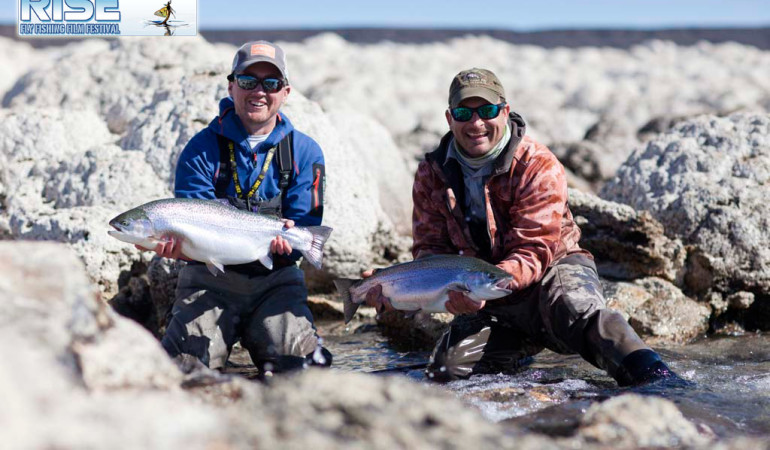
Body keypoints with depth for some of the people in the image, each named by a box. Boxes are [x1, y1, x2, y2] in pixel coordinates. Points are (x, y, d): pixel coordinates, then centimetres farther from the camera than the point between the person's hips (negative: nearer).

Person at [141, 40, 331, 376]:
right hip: (210, 281, -1)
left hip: (276, 281, 1)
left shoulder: (304, 153, 5)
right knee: (182, 367, -18)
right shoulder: (202, 149, 1)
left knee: (307, 369, -18)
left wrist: (287, 239, -26)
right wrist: (177, 244, -31)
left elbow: (306, 226, -2)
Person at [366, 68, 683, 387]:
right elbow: (431, 248, 3)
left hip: (554, 268, -5)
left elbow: (534, 252, -20)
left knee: (575, 308, -38)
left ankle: (651, 377, -45)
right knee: (446, 373, -13)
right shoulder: (431, 174, 1)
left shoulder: (538, 166, -14)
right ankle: (517, 356, 10)